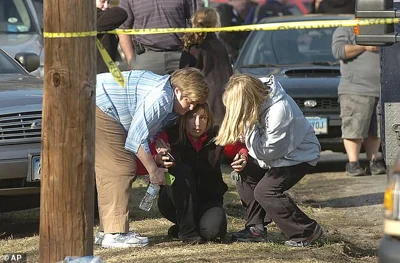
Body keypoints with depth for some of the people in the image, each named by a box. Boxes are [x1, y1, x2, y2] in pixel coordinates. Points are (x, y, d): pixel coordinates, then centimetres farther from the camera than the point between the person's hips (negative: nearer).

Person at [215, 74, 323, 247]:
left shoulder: (279, 111, -35)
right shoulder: (259, 98, -11)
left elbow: (266, 152, -28)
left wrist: (249, 126, -30)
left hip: (300, 155, -9)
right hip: (275, 153, 9)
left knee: (266, 191, -18)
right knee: (247, 175, 0)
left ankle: (307, 231, -10)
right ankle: (256, 226, 13)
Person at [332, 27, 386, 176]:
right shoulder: (345, 31, 6)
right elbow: (338, 51, -12)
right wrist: (364, 47, -10)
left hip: (382, 91, 5)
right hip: (356, 91, -5)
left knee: (375, 131, 3)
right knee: (354, 129, -9)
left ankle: (373, 161, 9)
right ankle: (353, 163, -6)